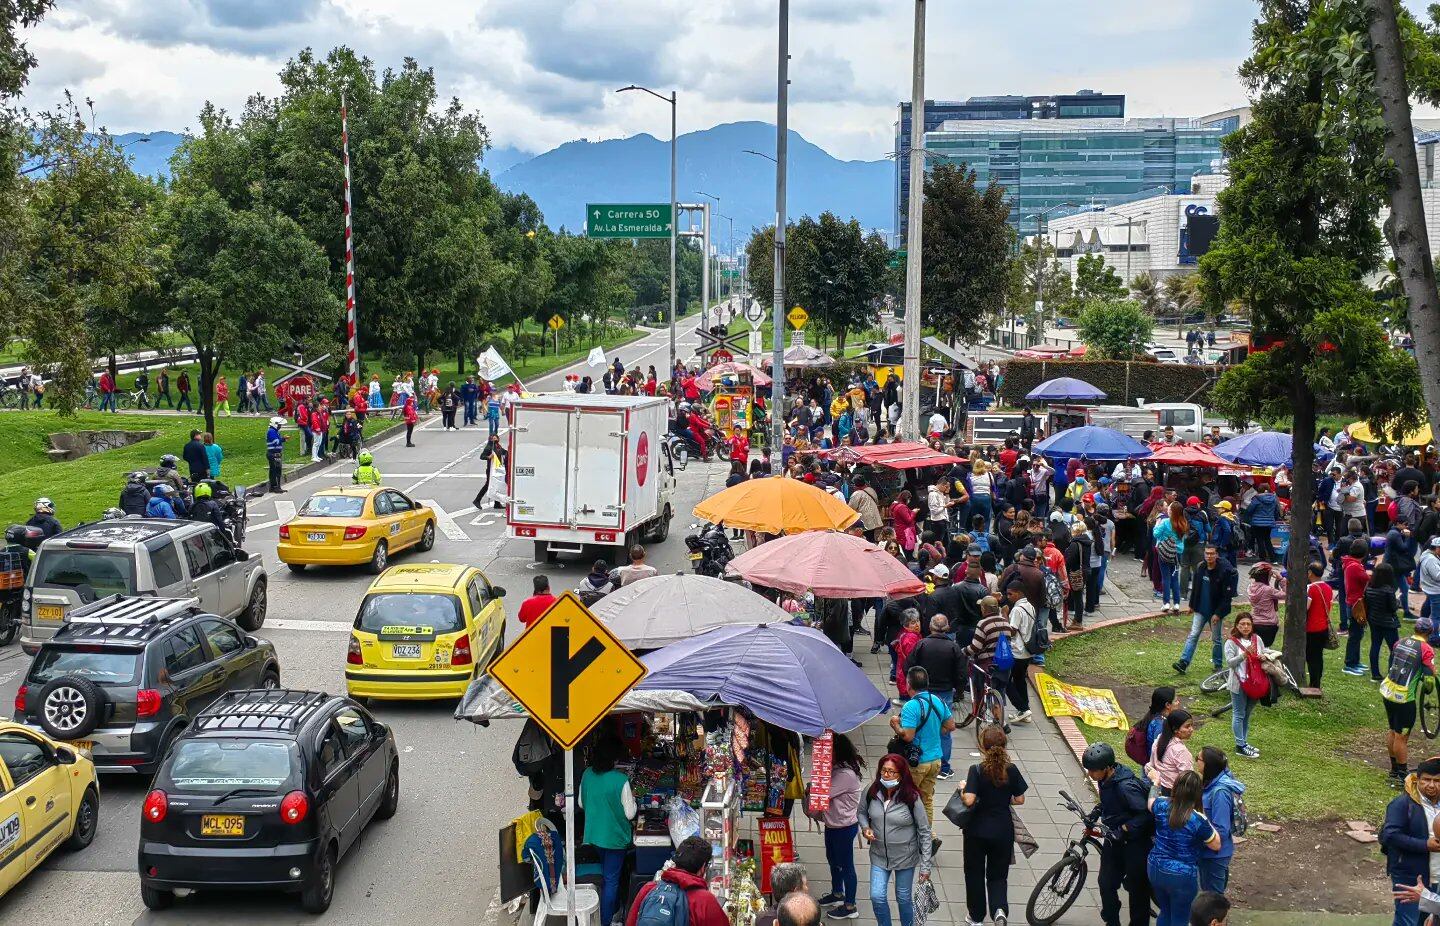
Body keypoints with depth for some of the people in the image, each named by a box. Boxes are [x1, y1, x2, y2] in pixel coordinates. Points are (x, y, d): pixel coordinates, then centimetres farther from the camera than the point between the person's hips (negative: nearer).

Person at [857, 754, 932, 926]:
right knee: (877, 897, -4)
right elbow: (862, 812, 10)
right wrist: (865, 828, -12)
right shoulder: (871, 792, -11)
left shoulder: (911, 797, -19)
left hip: (905, 857, -2)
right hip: (879, 855, 2)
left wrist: (925, 865, -11)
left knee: (903, 898, 13)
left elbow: (924, 831, -12)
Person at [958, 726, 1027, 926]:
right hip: (1003, 831, 2)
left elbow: (969, 800, -25)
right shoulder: (1011, 770, -8)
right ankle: (999, 908, -9)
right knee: (998, 875, 16)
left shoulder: (977, 770, -17)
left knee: (975, 874, 17)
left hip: (977, 830, -2)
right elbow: (1019, 800, -1)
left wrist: (962, 790, -5)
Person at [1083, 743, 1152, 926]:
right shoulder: (1106, 779, -5)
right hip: (1114, 837, 8)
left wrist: (1124, 829, -28)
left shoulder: (1126, 786, -31)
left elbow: (1146, 813, -28)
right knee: (1106, 883, 11)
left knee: (1137, 886, 7)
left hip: (1134, 840, -8)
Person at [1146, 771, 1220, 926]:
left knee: (1165, 913, 25)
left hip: (1155, 869, 5)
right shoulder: (1198, 820, -22)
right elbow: (1216, 845, -6)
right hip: (1182, 876, -5)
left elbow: (1150, 802, 18)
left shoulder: (1161, 805, -9)